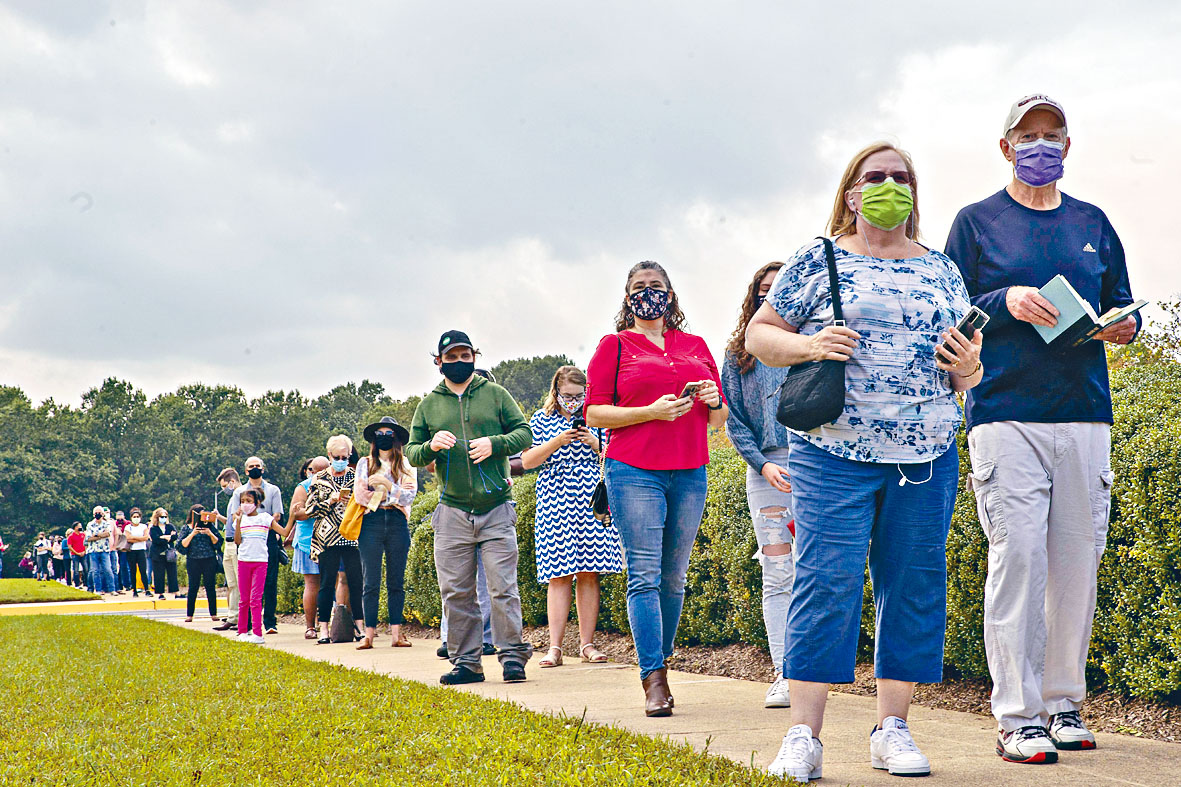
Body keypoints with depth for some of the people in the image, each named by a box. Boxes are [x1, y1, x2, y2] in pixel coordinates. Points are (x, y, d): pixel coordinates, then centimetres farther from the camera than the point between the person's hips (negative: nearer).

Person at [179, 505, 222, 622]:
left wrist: (210, 534, -10)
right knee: (193, 587, 0)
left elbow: (218, 543, 6)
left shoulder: (209, 526, 9)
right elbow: (181, 545, -3)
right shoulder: (186, 528, 8)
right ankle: (189, 615, 6)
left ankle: (213, 614, 7)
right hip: (193, 561, -1)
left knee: (210, 587, 1)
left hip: (210, 561, 1)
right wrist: (192, 534, -12)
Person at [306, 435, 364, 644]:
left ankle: (359, 626, 4)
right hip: (327, 538, -1)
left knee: (356, 581, -3)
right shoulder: (319, 480, 8)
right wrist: (329, 502, -9)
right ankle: (324, 628, 4)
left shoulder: (357, 477, 10)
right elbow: (309, 509, 6)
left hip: (352, 538, 1)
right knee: (327, 583, 0)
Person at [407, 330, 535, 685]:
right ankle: (466, 662, 10)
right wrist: (431, 446, -11)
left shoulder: (495, 394, 8)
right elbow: (411, 453, 11)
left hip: (496, 509, -2)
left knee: (503, 587, -5)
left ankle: (512, 656, 2)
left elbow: (524, 432, 6)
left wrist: (495, 443, -12)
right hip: (452, 512, 2)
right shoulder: (428, 405, 12)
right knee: (456, 592, 3)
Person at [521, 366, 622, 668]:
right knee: (559, 575, -5)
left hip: (592, 504, 1)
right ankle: (555, 647, -5)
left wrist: (594, 443, -8)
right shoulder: (542, 419, 8)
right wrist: (557, 442, -11)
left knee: (589, 574, 0)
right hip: (554, 504, -1)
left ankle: (587, 643, 6)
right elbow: (527, 461, 2)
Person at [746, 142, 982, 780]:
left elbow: (966, 374, 20)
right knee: (826, 580, -9)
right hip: (835, 455, -4)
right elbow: (758, 334, 8)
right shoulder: (818, 261, 6)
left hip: (927, 458, 4)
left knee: (914, 587, 4)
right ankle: (804, 735, -5)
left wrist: (968, 367, -3)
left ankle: (892, 728, 13)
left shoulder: (943, 272, 16)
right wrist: (808, 345, -11)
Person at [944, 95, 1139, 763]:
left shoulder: (1094, 224, 19)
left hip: (1086, 415, 4)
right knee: (1018, 557, -10)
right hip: (1006, 415, -3)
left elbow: (1122, 304, 21)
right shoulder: (977, 223, 9)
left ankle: (1064, 703, 15)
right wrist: (1005, 303, -12)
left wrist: (1122, 325, -1)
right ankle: (1018, 716, -6)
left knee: (1078, 564, 3)